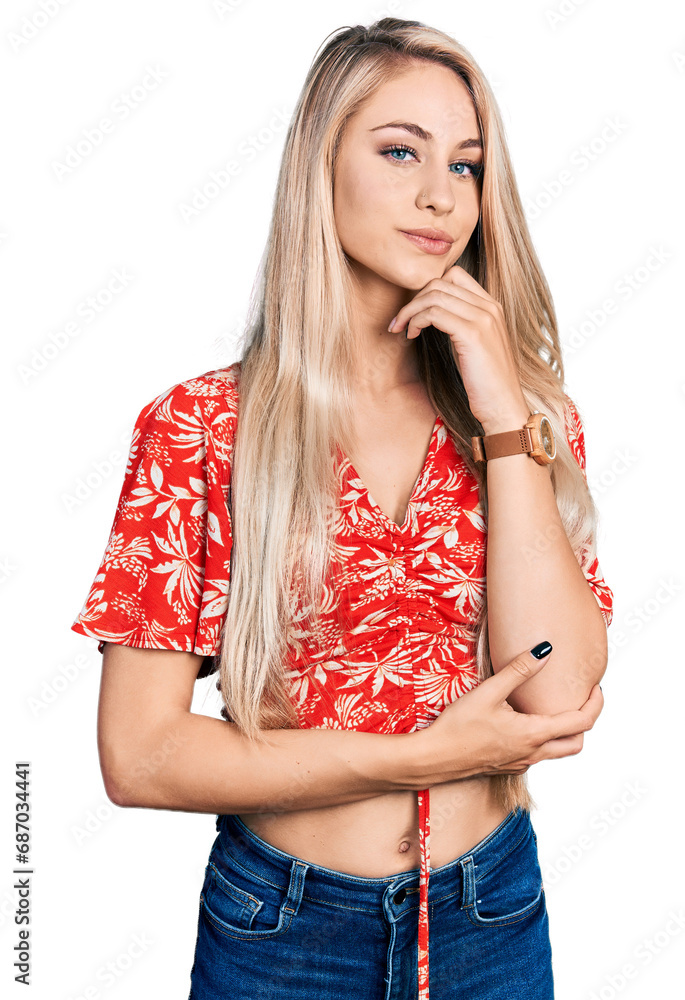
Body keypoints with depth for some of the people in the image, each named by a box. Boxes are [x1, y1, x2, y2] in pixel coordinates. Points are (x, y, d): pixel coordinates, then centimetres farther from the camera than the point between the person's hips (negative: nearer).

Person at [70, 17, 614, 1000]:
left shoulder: (529, 409, -3)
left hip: (494, 917, 3)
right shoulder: (199, 427, -11)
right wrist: (427, 753, -15)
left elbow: (559, 696, -14)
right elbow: (138, 755, -13)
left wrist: (503, 419, -17)